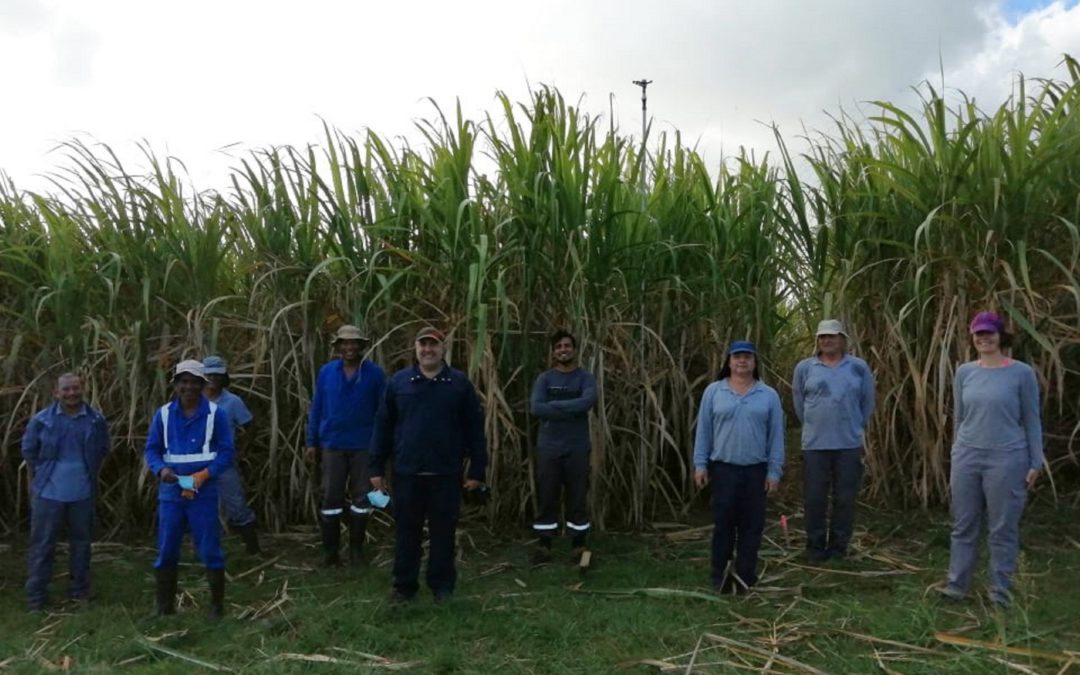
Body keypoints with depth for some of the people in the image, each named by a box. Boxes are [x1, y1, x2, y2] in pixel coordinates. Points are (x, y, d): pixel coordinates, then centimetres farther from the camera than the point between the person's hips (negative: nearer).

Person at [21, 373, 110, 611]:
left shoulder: (96, 421, -3)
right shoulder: (41, 420, -7)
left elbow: (103, 449, 13)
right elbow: (28, 450, 8)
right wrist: (43, 474, 10)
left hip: (83, 493, 2)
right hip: (48, 492, -1)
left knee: (81, 540, 12)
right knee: (42, 543, 3)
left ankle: (79, 590, 26)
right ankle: (36, 596, 11)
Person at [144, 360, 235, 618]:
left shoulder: (216, 413, -3)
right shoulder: (163, 414, 5)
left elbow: (226, 451, -4)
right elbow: (151, 449, 7)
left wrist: (204, 475, -18)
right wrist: (161, 469, -14)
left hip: (204, 492, -3)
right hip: (171, 491, 3)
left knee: (210, 549, 1)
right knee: (166, 550, 8)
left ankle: (217, 604, 14)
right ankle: (165, 606, 20)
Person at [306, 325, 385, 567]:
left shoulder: (374, 373, -4)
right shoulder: (326, 372, 2)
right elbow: (316, 408, 6)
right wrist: (312, 442, 4)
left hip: (364, 445, -1)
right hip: (333, 444, 1)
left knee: (361, 497, 7)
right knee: (331, 498, 5)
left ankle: (356, 548, 19)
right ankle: (330, 550, 15)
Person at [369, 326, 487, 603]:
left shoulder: (459, 383, 1)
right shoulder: (399, 381, 4)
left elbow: (474, 429, 2)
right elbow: (383, 425, 6)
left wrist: (477, 470, -1)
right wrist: (377, 468, 3)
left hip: (446, 474, -1)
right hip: (407, 472, 1)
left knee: (443, 531, 7)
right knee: (407, 531, 9)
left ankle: (442, 585, 20)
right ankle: (404, 585, 22)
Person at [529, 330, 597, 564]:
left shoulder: (585, 378, 2)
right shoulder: (544, 379, 5)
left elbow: (587, 402, -19)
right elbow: (535, 407, -12)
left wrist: (554, 405, -15)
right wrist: (570, 410, -15)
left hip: (577, 448, -1)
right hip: (548, 447, 1)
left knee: (578, 498, 5)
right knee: (547, 498, 4)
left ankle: (579, 545, 15)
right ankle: (544, 545, 12)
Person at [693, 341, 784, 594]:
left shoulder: (769, 395, 4)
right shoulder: (713, 391, 2)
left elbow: (776, 436, 3)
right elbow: (703, 430, 3)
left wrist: (774, 470, -1)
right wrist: (700, 464, -2)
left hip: (757, 470, 1)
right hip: (723, 468, -1)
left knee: (752, 524, 6)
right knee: (723, 523, 3)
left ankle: (745, 576, 16)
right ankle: (720, 576, 12)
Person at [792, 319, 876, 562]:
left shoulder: (859, 367, 3)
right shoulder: (805, 367, 2)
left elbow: (867, 402, 11)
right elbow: (799, 402, 11)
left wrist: (856, 426, 14)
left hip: (849, 444, 0)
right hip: (815, 444, 0)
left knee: (845, 498, 5)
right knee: (815, 498, 3)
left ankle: (838, 547, 17)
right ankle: (815, 547, 15)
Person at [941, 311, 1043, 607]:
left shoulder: (1022, 373, -4)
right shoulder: (964, 372, 6)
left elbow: (1032, 420, 0)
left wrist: (1035, 463, -3)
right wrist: (955, 461, 15)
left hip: (1006, 460, -3)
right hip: (967, 459, 3)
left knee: (1003, 528, 4)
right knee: (963, 526, 8)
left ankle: (1000, 591, 15)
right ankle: (956, 585, 17)